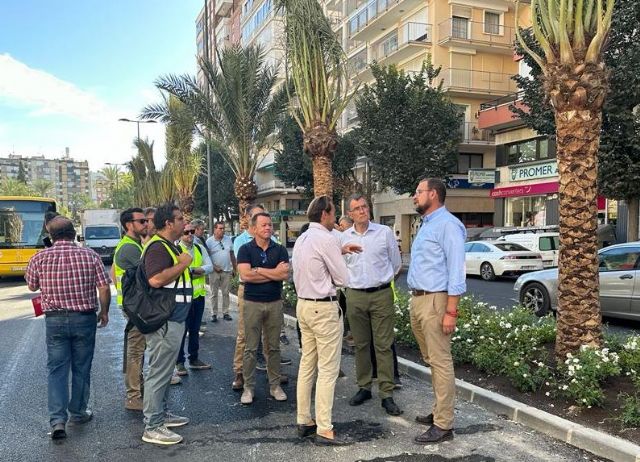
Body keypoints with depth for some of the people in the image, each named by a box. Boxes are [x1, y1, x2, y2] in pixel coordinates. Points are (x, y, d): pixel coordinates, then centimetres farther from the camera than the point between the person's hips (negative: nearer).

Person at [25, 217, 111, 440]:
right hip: (84, 318, 0)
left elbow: (32, 286, 11)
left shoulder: (40, 258, -4)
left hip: (54, 319, 0)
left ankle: (57, 420, -3)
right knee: (81, 368, 13)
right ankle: (77, 413, 27)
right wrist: (104, 311, 7)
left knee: (57, 369, 6)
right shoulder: (90, 255, -7)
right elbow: (104, 288, -7)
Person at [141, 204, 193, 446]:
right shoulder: (158, 247, -17)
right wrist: (182, 264, -20)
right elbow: (156, 279, -30)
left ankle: (161, 413, 32)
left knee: (164, 370, 19)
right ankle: (152, 427, 5)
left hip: (172, 319, 11)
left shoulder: (169, 246, 16)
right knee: (159, 372, -3)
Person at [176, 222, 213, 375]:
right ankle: (179, 362, 13)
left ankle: (194, 359, 27)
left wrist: (191, 269, -15)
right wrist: (199, 270, -14)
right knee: (182, 329, 0)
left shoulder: (200, 249, 9)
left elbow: (209, 267, -3)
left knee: (195, 329, 15)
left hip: (199, 294, 6)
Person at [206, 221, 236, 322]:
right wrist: (214, 267, -12)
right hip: (215, 271, -3)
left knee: (226, 293, 7)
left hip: (227, 271, 3)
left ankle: (225, 313, 15)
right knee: (214, 294, 4)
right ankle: (214, 314, 11)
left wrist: (235, 268, 12)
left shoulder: (228, 239, 7)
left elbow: (232, 255, 13)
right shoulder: (209, 241, -4)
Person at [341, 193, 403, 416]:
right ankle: (364, 387, 22)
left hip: (381, 295, -2)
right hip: (355, 296, 2)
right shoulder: (344, 237, 4)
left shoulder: (385, 232, -1)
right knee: (361, 345, 10)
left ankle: (387, 394, 4)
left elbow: (396, 264, 9)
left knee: (383, 345, -1)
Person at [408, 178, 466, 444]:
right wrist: (415, 302, 16)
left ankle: (443, 425, 4)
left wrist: (451, 311, -21)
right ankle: (439, 411, 29)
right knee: (431, 360, 17)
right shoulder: (426, 225, 18)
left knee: (440, 362, -3)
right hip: (418, 299, 10)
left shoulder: (447, 224, -13)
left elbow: (456, 270, -18)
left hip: (435, 300, -10)